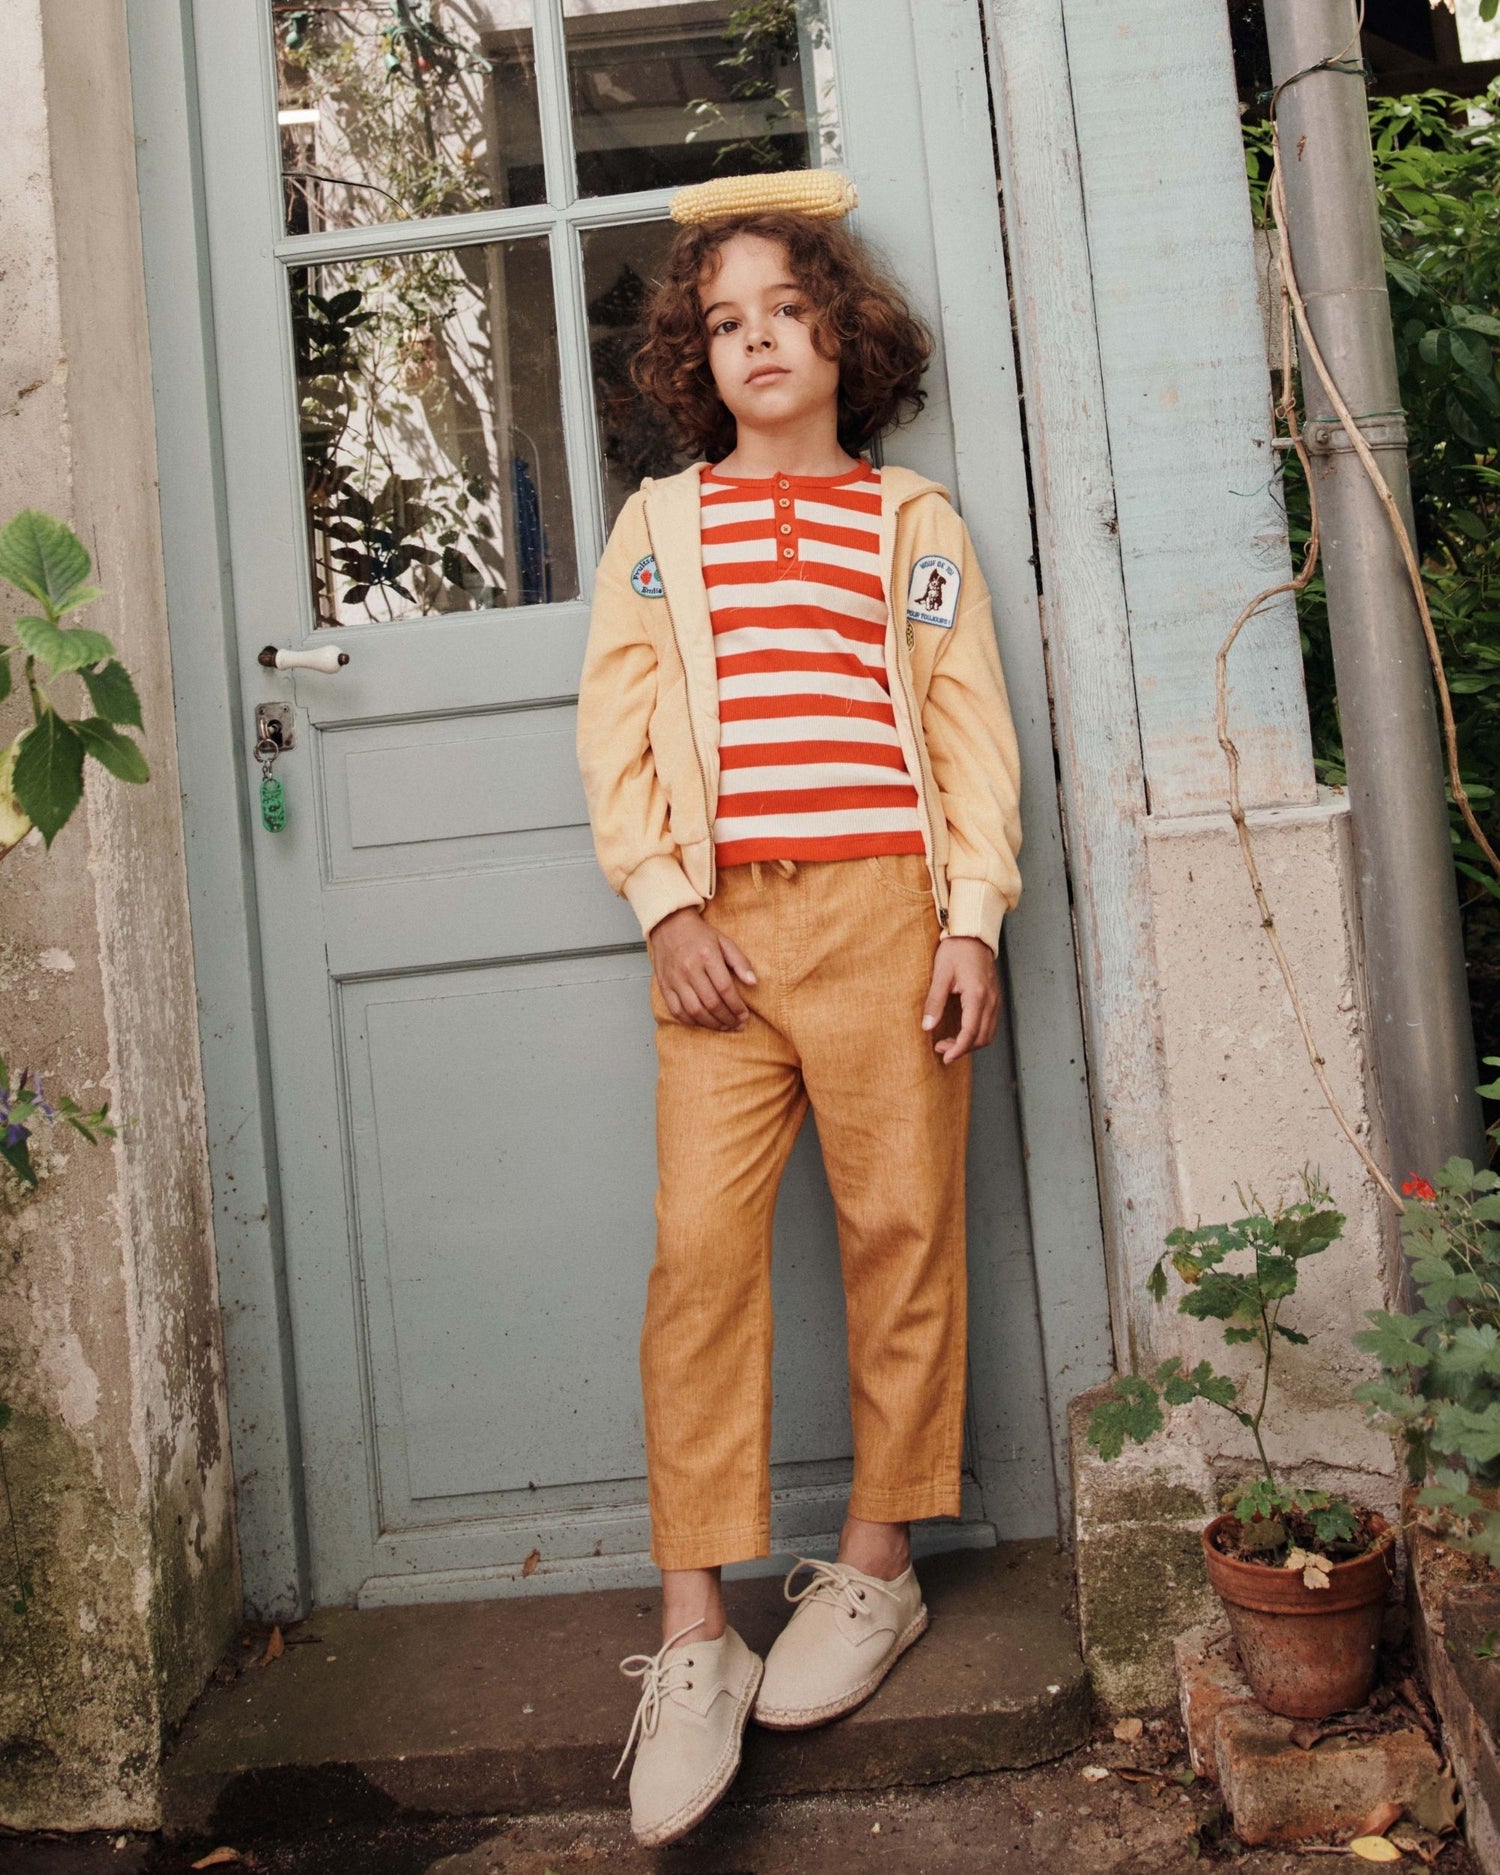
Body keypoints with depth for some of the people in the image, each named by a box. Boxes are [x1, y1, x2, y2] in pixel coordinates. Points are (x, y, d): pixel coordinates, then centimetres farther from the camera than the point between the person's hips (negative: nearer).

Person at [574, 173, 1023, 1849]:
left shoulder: (914, 522, 15)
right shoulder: (658, 523, 16)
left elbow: (974, 733, 9)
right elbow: (616, 730, 9)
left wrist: (972, 921, -3)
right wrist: (667, 910, -4)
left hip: (887, 907, 0)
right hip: (723, 923, 0)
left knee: (901, 1229, 0)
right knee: (700, 1246, -7)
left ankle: (876, 1566, 16)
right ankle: (694, 1634, -3)